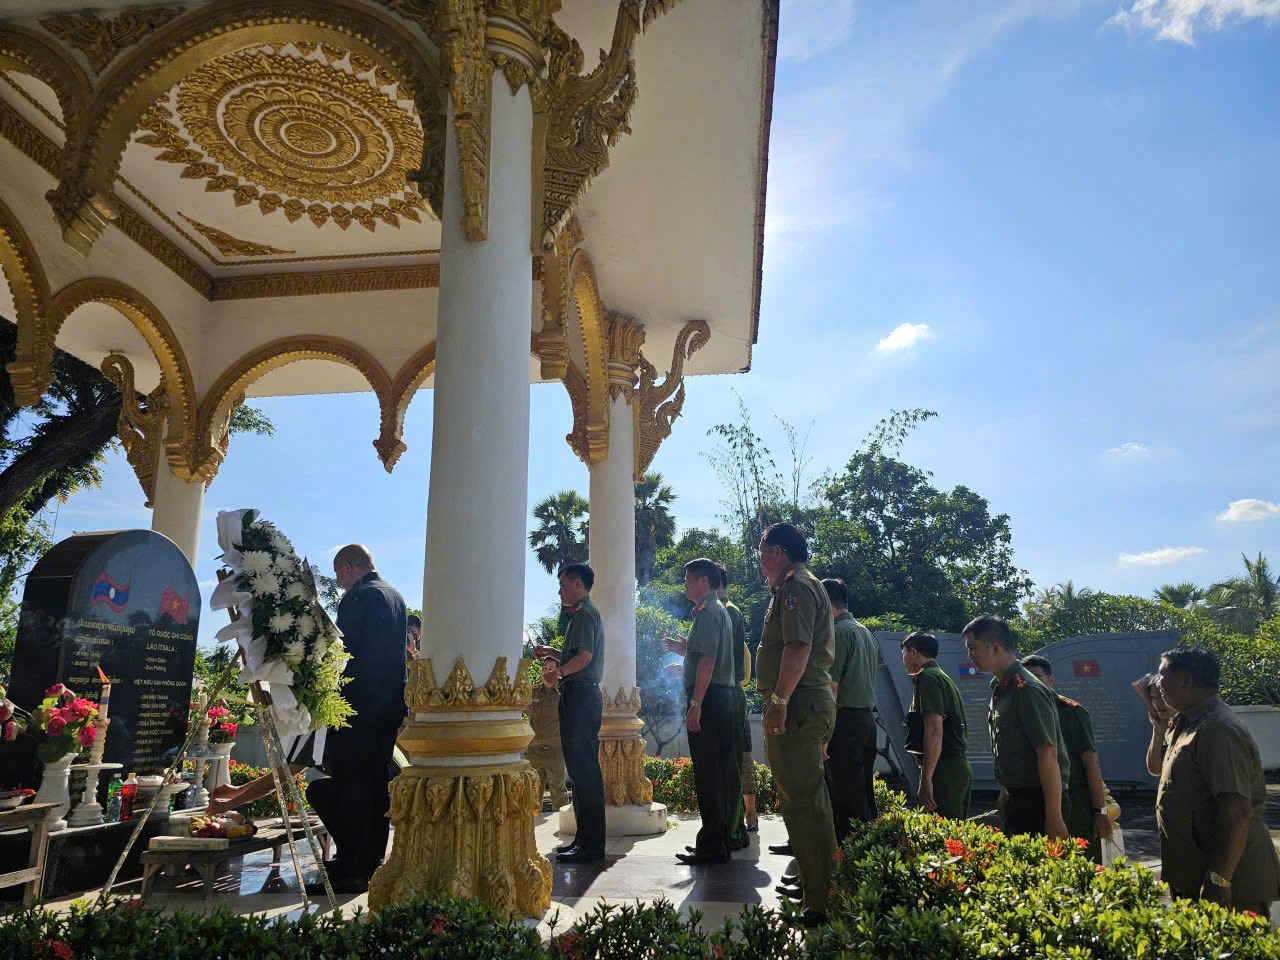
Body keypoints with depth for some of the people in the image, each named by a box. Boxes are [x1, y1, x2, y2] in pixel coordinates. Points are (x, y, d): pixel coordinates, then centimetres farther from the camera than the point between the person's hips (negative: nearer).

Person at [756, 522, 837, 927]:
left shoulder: (795, 588, -13)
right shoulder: (805, 585, 21)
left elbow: (798, 647, -24)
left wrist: (779, 702, -26)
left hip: (798, 705, -11)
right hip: (812, 703, 11)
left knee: (802, 802, -10)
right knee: (809, 798, 19)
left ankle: (821, 902, -6)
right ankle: (813, 882, 31)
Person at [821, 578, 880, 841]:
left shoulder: (839, 632, -12)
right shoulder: (866, 632, 15)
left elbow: (832, 686, -17)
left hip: (845, 719, -9)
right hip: (868, 718, 9)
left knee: (845, 795, -4)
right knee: (864, 792, 14)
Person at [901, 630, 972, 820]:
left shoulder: (927, 678, -10)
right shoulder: (945, 678, 20)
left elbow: (934, 729, -20)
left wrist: (925, 779, -22)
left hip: (945, 769, -10)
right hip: (960, 766, 10)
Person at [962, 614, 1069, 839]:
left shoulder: (1027, 690, -19)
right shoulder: (999, 688, 9)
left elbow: (1048, 755, -22)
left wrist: (1054, 819, -22)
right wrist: (1005, 798, 18)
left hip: (1037, 802, -9)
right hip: (1013, 799, 9)